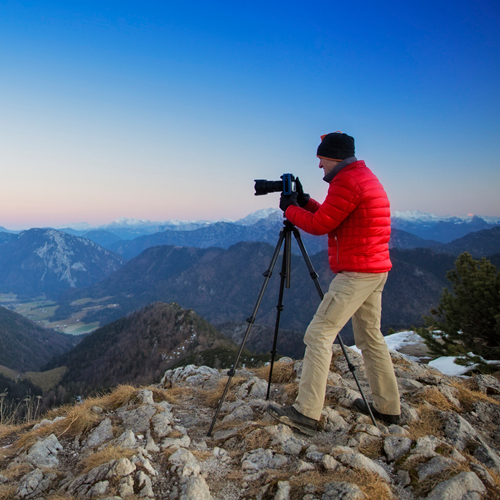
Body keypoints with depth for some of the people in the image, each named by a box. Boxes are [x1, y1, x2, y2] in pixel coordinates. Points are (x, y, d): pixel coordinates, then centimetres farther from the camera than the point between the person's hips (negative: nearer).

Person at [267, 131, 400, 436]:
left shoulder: (347, 181, -14)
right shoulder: (366, 177, 19)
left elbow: (320, 224, -14)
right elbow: (329, 218, 22)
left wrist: (290, 208, 1)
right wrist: (304, 202, 14)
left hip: (356, 272, -11)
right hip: (376, 270, 11)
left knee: (319, 334, -9)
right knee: (370, 337, 17)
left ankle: (306, 413, -6)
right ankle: (389, 408, 26)